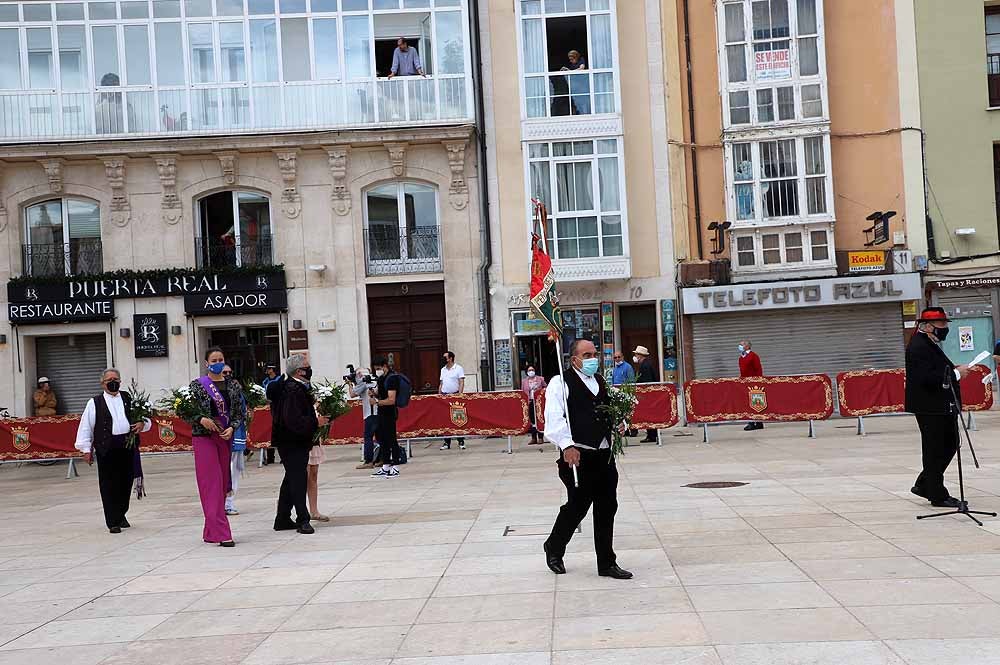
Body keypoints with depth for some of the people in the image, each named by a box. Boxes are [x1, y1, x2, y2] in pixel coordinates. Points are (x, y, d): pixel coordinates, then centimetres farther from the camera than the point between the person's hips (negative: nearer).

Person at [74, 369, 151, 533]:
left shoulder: (129, 398, 13)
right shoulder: (95, 403, 5)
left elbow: (144, 416, 19)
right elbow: (85, 427, 5)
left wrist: (142, 423, -4)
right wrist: (86, 449, -1)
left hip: (128, 446, 3)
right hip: (106, 449, -3)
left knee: (127, 482, 9)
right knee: (109, 485, -3)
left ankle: (121, 514, 30)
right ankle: (113, 522, 3)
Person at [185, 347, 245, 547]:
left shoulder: (233, 385, 8)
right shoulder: (197, 385, 0)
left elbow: (240, 413, 7)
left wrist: (232, 428, -10)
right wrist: (201, 420, -18)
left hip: (225, 437, 4)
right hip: (204, 437, -4)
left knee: (222, 483, 6)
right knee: (212, 483, -8)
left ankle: (211, 532, 17)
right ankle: (221, 533, -9)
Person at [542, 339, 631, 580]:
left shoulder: (600, 381, 18)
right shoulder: (560, 383, -6)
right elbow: (554, 418, -17)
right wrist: (567, 445, -29)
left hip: (604, 454, 7)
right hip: (578, 456, -7)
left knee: (607, 508, 7)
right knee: (577, 506, -1)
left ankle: (607, 563, 17)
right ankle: (554, 549, 25)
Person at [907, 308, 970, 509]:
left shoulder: (929, 344, 15)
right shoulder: (918, 347, -18)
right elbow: (926, 378, -27)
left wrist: (953, 369, 7)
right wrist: (956, 374, -21)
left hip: (941, 407, 10)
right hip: (930, 408, -10)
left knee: (950, 445, 16)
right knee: (935, 451, -1)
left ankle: (924, 485, 24)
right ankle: (938, 496, 9)